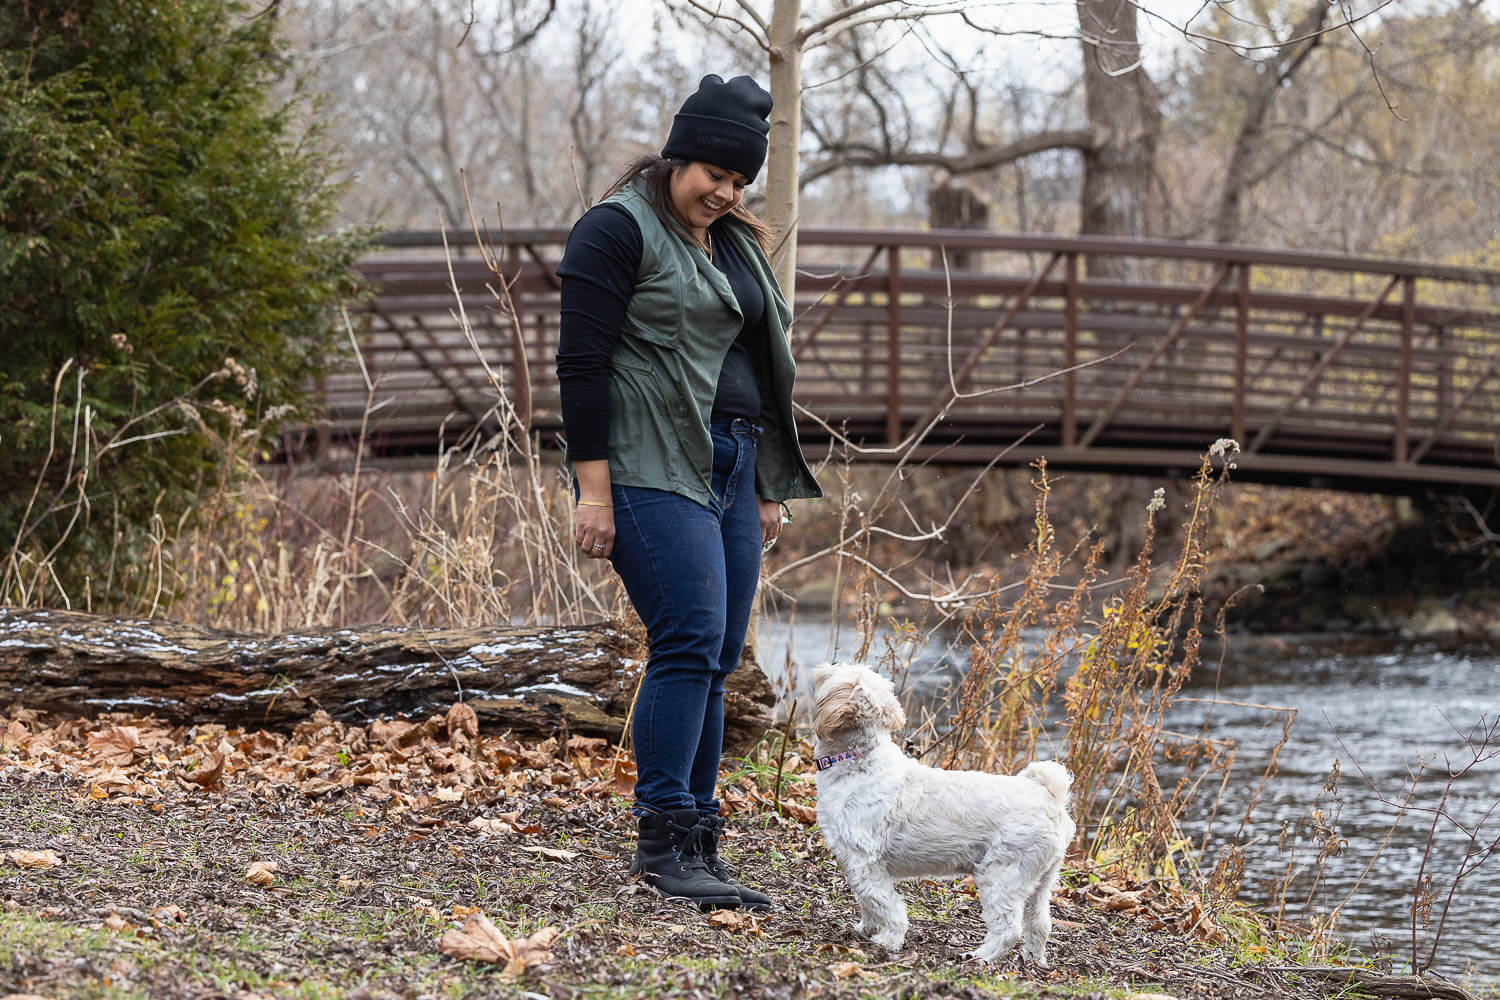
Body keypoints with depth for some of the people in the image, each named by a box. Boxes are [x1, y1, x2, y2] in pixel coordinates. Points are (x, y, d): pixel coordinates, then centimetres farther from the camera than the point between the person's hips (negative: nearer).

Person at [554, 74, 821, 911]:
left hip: (730, 467, 8)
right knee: (691, 640, -17)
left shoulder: (736, 244, 19)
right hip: (652, 469, -8)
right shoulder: (620, 230, -6)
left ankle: (698, 845, 8)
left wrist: (767, 488, 21)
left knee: (716, 659, 5)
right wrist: (594, 489, -17)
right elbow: (582, 362, -12)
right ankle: (664, 839, -15)